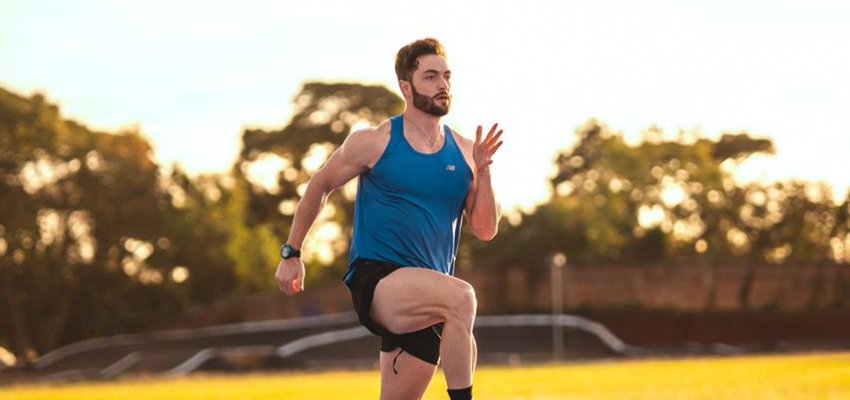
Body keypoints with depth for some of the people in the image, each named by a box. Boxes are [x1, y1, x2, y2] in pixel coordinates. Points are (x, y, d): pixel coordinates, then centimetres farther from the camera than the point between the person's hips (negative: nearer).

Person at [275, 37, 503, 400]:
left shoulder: (464, 152, 8)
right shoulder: (374, 143, -2)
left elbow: (485, 230, 7)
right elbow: (320, 185, 12)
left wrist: (482, 171, -6)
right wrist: (291, 254, 13)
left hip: (427, 297, 5)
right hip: (375, 279, -5)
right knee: (461, 297, -34)